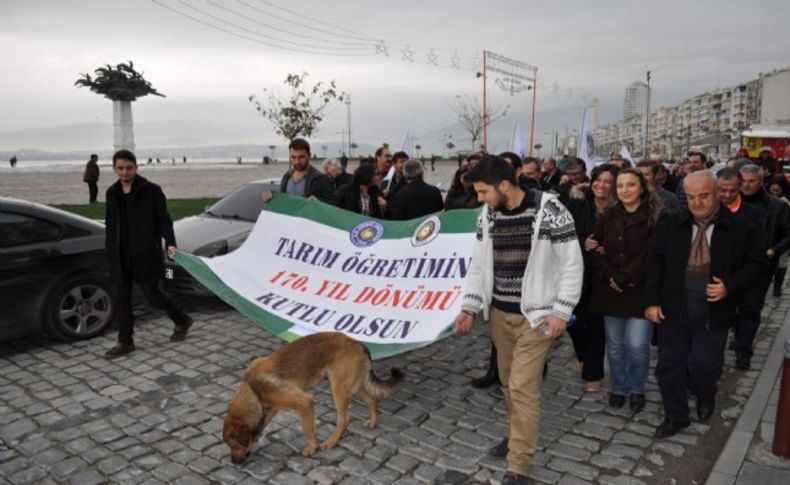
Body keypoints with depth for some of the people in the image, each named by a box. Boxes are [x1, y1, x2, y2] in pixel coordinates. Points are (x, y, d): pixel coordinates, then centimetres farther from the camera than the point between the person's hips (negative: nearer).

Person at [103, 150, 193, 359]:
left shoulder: (151, 190, -6)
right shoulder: (112, 193, 10)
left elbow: (164, 220, -7)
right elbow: (110, 224, 17)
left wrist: (170, 243, -21)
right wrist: (111, 251, 12)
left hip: (146, 254, -5)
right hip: (121, 256, 6)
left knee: (152, 295, 0)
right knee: (121, 298, 6)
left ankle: (182, 321, 24)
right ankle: (125, 341, 16)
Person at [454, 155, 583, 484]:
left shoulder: (550, 210, -16)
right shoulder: (487, 216, 2)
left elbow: (572, 264, -11)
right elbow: (479, 264, 9)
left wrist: (561, 311, -14)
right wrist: (470, 307, 1)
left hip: (536, 314, -5)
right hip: (499, 312, 6)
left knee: (523, 387, -5)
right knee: (509, 383, 17)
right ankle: (517, 435, 39)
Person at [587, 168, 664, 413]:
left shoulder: (656, 217, -6)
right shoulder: (608, 217, 8)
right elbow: (597, 251, 6)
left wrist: (625, 279, -16)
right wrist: (609, 277, -10)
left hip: (641, 290, -4)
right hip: (610, 290, 4)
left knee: (637, 345, -5)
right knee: (614, 344, 11)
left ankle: (637, 389, 20)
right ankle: (618, 388, 29)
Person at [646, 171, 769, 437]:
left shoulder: (740, 227, -6)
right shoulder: (671, 224, 0)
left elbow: (759, 264, -1)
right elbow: (656, 263, 3)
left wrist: (731, 286, -16)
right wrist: (652, 301, -3)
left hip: (713, 314, -2)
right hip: (673, 312, 2)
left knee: (704, 366, 7)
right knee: (669, 366, 9)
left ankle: (705, 397, 42)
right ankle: (675, 416, 29)